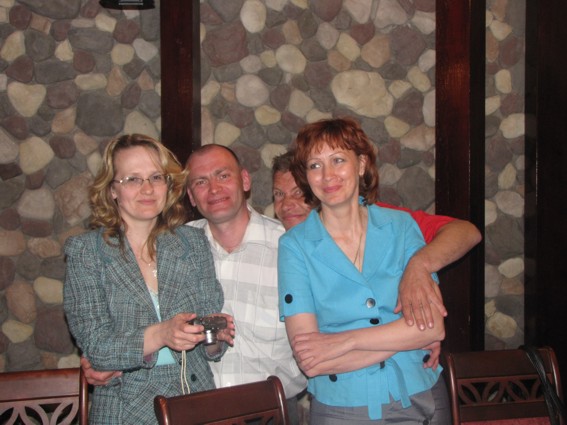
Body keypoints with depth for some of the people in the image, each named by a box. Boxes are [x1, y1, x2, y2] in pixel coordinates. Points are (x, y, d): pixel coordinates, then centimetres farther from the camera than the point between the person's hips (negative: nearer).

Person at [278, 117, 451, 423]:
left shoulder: (400, 227, -2)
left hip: (421, 399, 2)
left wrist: (343, 341, -18)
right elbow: (308, 359, -16)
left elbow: (434, 326, -11)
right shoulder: (294, 245, -7)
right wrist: (402, 333, -15)